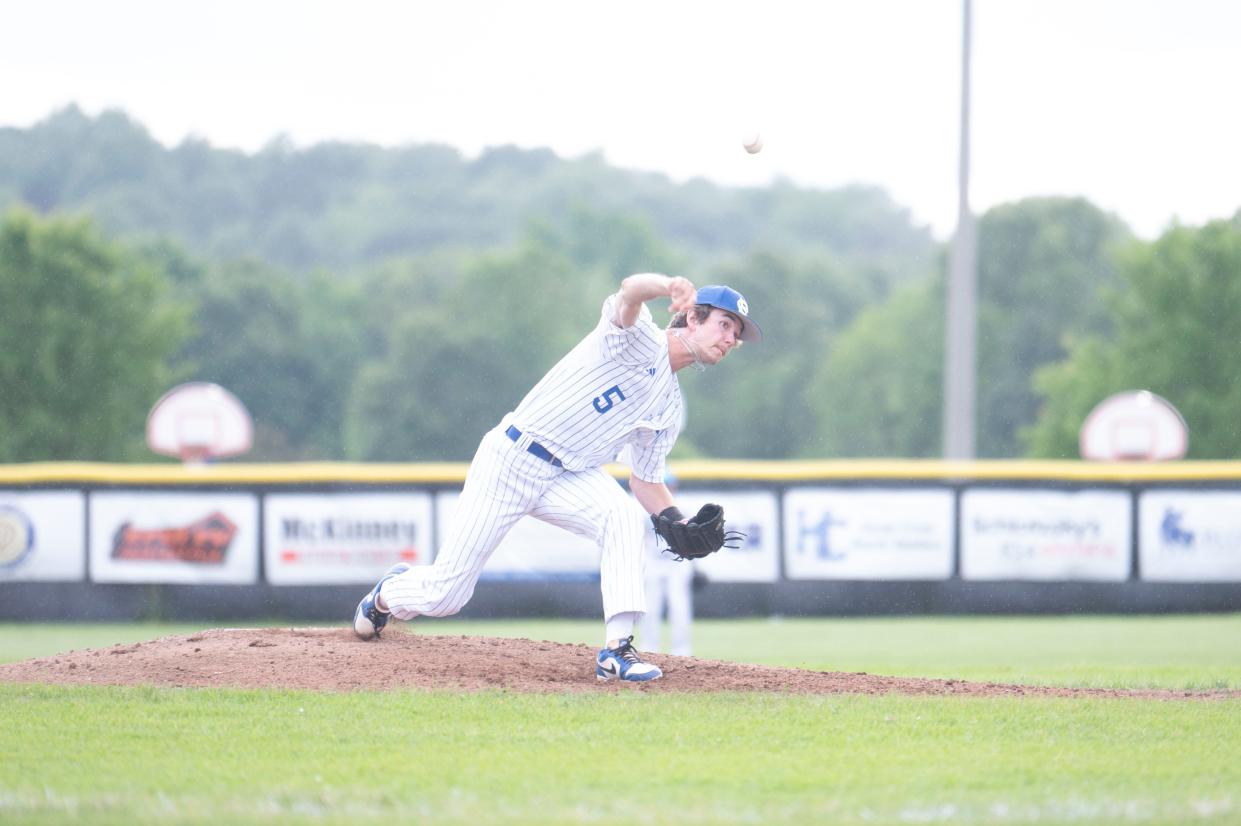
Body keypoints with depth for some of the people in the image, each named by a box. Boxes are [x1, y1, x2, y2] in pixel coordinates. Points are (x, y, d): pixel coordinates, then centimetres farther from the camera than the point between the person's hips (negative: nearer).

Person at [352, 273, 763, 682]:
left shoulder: (669, 407, 10)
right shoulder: (637, 339, -11)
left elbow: (646, 479, 14)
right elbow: (630, 291, -34)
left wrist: (681, 526, -6)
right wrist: (671, 287, -58)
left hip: (569, 477, 6)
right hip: (510, 460, -6)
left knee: (624, 517, -28)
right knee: (445, 595, 0)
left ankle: (616, 649, -30)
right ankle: (388, 593, 36)